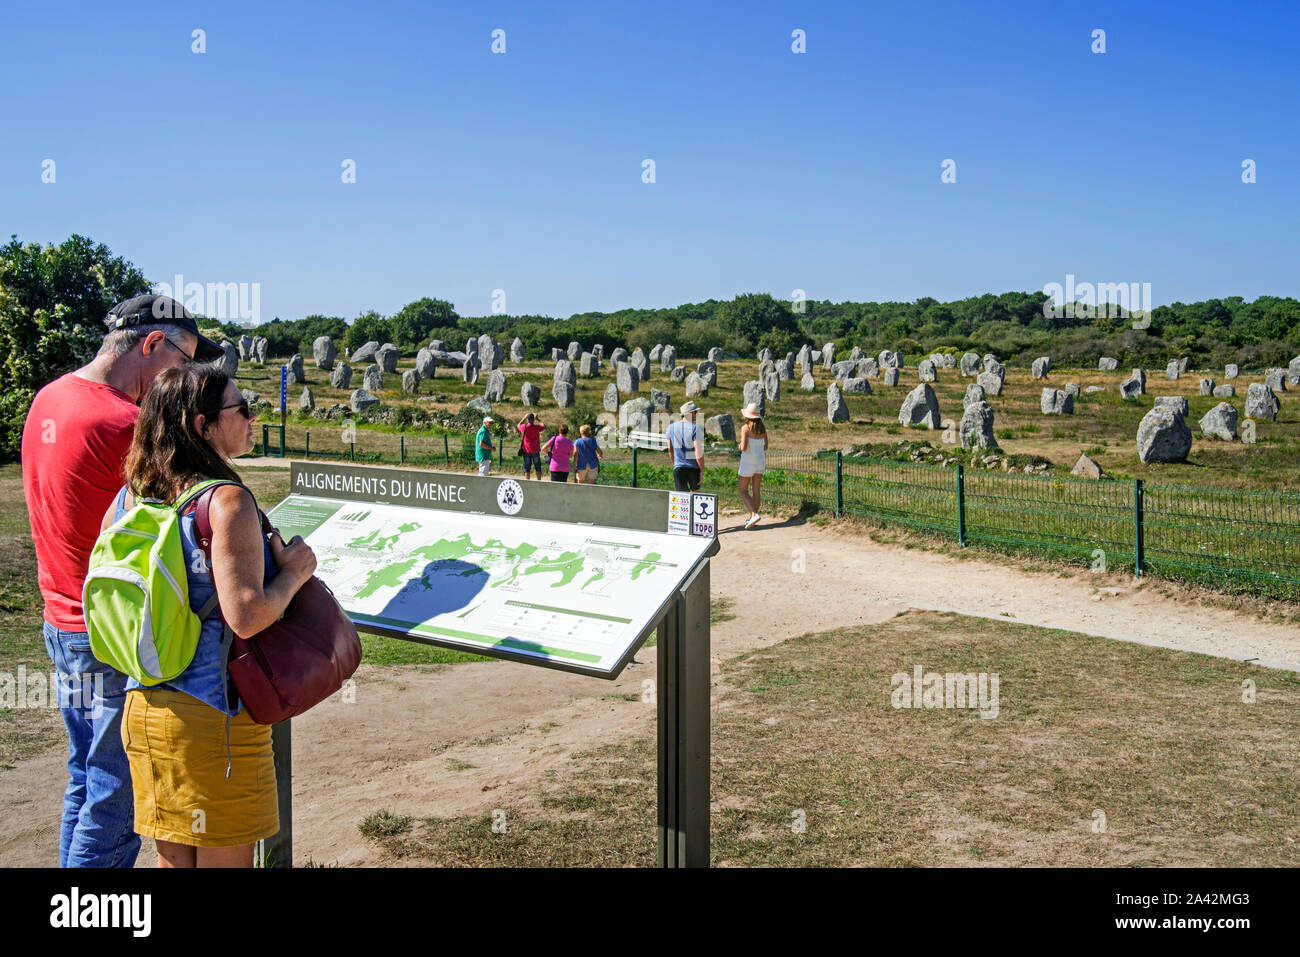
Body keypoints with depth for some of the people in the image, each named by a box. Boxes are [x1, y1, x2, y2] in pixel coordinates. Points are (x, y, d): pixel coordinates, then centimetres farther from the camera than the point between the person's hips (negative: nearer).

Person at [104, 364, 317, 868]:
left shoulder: (127, 498, 4)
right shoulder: (227, 501, -19)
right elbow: (245, 615, -26)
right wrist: (294, 572, -10)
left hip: (143, 707, 7)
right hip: (216, 715, -7)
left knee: (173, 857, 19)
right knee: (224, 859, 8)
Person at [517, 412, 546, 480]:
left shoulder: (524, 427, -8)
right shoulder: (536, 427, -11)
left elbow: (519, 425, 16)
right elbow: (544, 426, 10)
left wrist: (524, 418, 22)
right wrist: (537, 419, 15)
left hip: (526, 450, 1)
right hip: (535, 451, -1)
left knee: (527, 469, 5)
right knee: (537, 468, 8)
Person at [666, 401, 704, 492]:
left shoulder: (671, 427, 2)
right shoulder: (696, 429, -14)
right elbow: (699, 452, -19)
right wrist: (702, 471, -11)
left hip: (678, 467, 2)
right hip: (694, 467, -2)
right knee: (695, 491, 22)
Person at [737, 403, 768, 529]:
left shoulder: (745, 428, -15)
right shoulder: (762, 427, 3)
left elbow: (744, 447, -21)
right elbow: (765, 446, 8)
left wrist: (740, 446, 1)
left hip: (748, 461, -6)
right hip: (760, 460, 6)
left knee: (742, 490, 4)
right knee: (756, 490, 9)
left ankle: (754, 514, -13)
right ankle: (752, 518, 14)